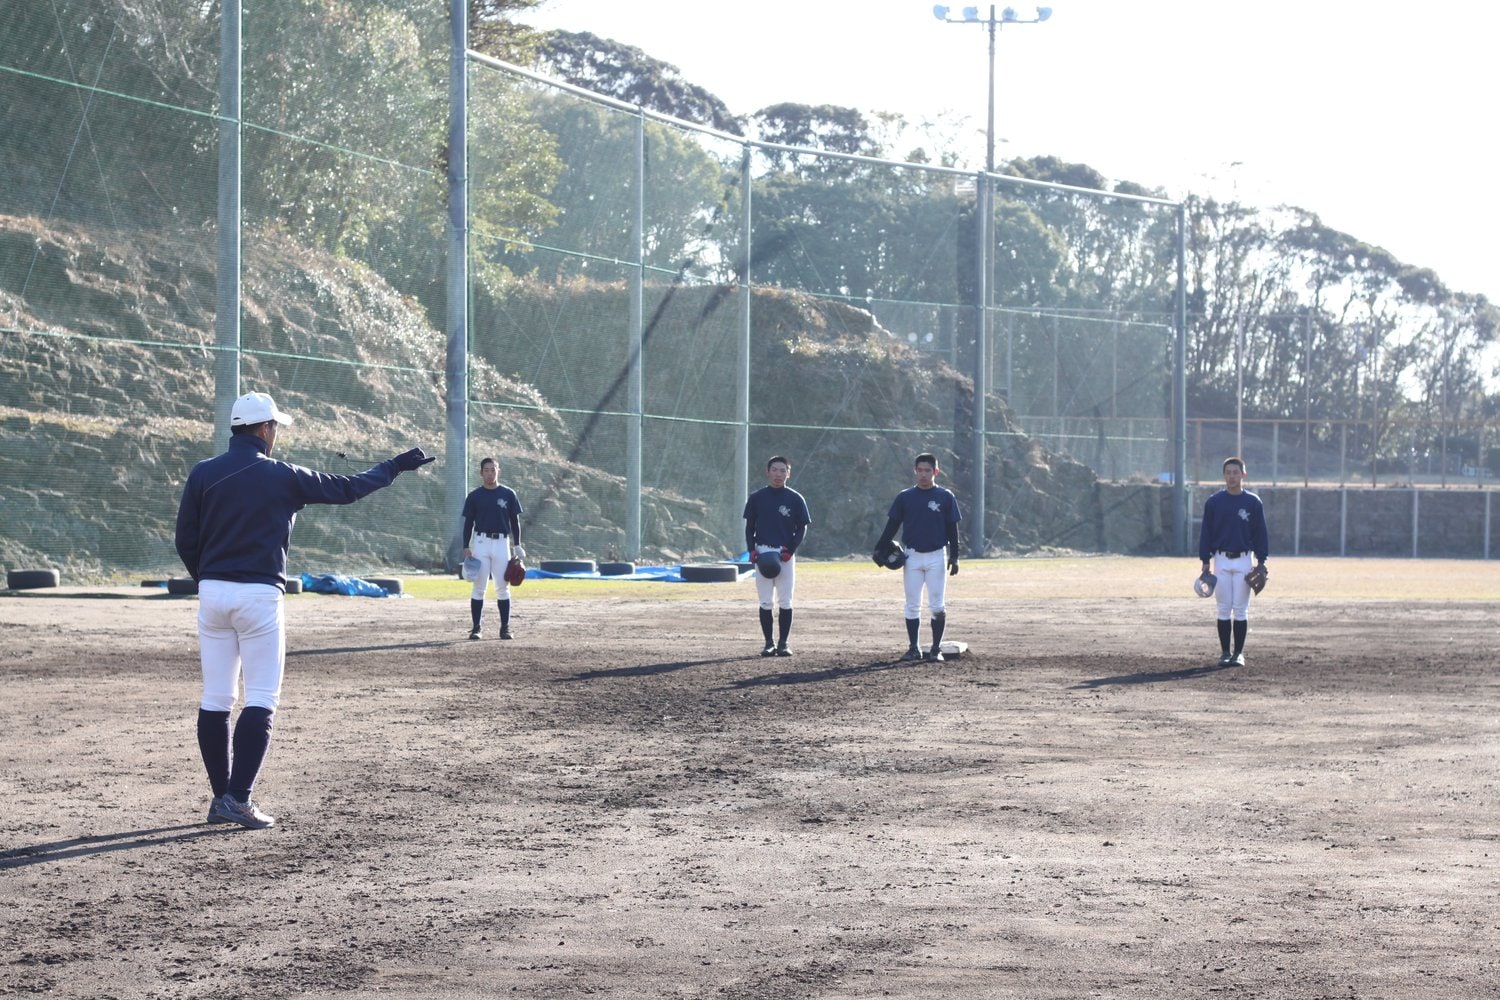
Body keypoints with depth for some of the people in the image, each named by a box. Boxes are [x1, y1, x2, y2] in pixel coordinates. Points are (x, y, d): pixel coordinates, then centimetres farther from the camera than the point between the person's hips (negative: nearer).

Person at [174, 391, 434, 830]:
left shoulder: (203, 474, 4)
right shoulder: (282, 477, -4)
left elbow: (185, 540, 6)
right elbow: (346, 489, 6)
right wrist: (394, 467, 19)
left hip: (212, 593, 4)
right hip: (260, 595, -4)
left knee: (215, 700, 8)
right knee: (261, 700, -2)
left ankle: (221, 797, 10)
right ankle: (238, 798, -12)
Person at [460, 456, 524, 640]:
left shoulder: (508, 494, 5)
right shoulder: (474, 496, 4)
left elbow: (515, 521, 8)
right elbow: (468, 523, 5)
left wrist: (517, 545, 1)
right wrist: (466, 548, -3)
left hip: (501, 542, 0)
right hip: (480, 542, 0)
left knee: (503, 587, 1)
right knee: (479, 587, -1)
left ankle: (505, 628, 5)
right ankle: (476, 627, 1)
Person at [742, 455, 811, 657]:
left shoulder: (795, 499, 3)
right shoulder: (757, 498, 6)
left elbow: (802, 528, 4)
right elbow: (749, 526, 10)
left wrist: (790, 550, -9)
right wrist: (751, 550, -4)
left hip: (785, 554, -1)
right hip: (762, 553, 1)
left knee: (785, 602, -2)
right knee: (766, 602, 0)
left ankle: (783, 643, 4)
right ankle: (769, 643, 5)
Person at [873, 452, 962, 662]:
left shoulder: (946, 497, 0)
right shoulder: (905, 497, 4)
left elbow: (952, 529, 2)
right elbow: (892, 525, 5)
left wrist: (954, 557, -3)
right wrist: (879, 549, -5)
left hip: (936, 557, -2)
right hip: (912, 556, 2)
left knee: (937, 606, -1)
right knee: (912, 605, 4)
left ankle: (936, 649, 6)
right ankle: (914, 648, 11)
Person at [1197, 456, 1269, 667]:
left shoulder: (1253, 502, 2)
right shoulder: (1213, 502, 2)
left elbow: (1260, 533, 5)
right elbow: (1206, 532, 5)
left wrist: (1261, 562, -1)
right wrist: (1205, 562, 0)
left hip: (1244, 560, -1)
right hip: (1221, 560, 1)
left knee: (1241, 609, 0)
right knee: (1224, 609, 2)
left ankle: (1238, 653, 6)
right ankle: (1225, 653, 8)